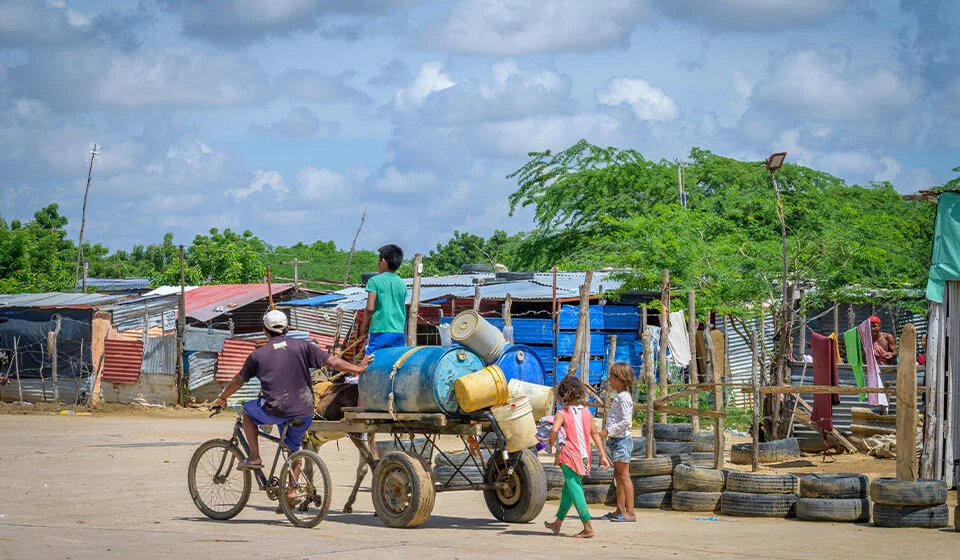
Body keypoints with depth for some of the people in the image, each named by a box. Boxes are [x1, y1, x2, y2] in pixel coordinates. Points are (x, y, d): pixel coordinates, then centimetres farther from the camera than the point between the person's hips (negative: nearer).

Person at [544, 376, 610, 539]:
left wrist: (551, 444, -6)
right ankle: (558, 523, 33)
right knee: (568, 489, 19)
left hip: (569, 455, -6)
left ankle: (588, 527, -12)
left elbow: (555, 430, -25)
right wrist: (603, 455, 13)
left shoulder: (562, 413, -8)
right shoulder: (586, 412, 8)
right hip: (584, 456, 6)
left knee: (575, 489, -5)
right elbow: (595, 434, 10)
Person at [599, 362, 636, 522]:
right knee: (618, 475, 13)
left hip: (621, 440, -10)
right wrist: (608, 433, 19)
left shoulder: (623, 397, -15)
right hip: (616, 440, 10)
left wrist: (608, 431, -22)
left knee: (624, 475, -10)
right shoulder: (619, 396, 16)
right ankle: (620, 510, 18)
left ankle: (630, 512, -11)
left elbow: (627, 421, -23)